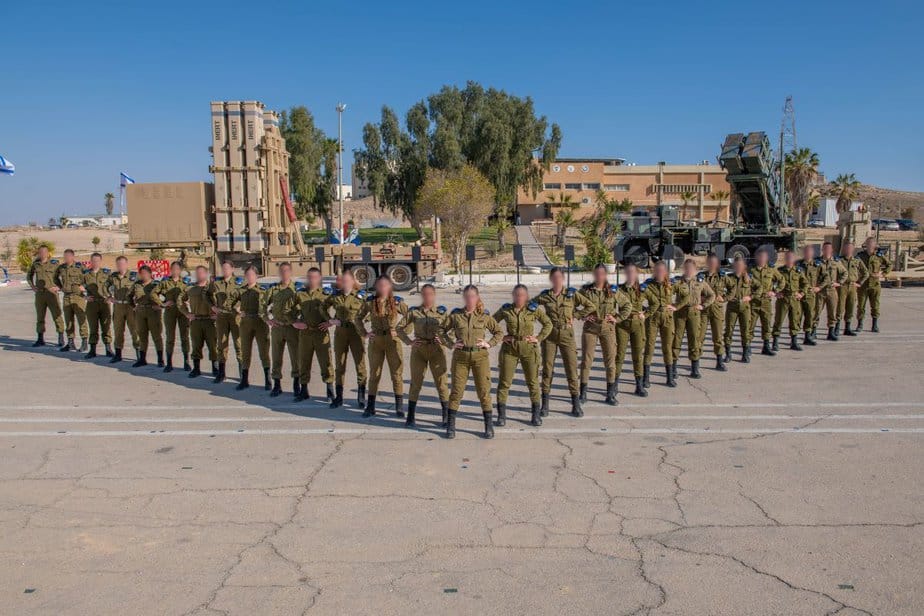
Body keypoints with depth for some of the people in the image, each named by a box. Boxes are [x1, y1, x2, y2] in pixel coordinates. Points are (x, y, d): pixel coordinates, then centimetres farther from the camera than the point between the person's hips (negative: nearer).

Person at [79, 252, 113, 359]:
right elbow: (82, 288, 15)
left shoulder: (106, 273, 3)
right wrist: (86, 296, 0)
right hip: (92, 303, 1)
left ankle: (108, 349, 9)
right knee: (93, 327, 6)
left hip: (104, 303, -1)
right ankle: (92, 350, 13)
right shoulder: (86, 274, 8)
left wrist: (109, 297, -8)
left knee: (106, 327, 2)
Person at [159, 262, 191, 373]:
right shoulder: (165, 282, 7)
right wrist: (163, 304, -4)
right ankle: (169, 363, 6)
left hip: (182, 310, 0)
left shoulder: (184, 282, 8)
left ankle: (186, 362, 10)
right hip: (169, 311, 0)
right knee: (170, 337, 1)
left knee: (184, 336, 2)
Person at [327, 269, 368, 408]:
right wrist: (330, 320, 3)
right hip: (340, 332, 3)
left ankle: (361, 397, 11)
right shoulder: (336, 295, 5)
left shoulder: (361, 295, -3)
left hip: (356, 331, -3)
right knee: (339, 364, 8)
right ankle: (339, 396, 16)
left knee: (360, 363, 0)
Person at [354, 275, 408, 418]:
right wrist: (364, 334, 0)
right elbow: (358, 319, 9)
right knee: (374, 374, 8)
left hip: (393, 340, -1)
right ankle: (370, 406, 15)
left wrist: (399, 330, -4)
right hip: (375, 341, 1)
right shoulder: (370, 302, -1)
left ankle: (399, 406, 9)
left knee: (397, 373, 2)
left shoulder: (397, 302, -3)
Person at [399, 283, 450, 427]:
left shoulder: (441, 311, 2)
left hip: (436, 350, -1)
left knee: (441, 382, 1)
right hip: (418, 350, 1)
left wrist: (444, 339, -14)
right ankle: (411, 417, 12)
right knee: (415, 382, 3)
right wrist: (410, 342, -9)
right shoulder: (414, 312, 4)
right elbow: (401, 330, 6)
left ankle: (446, 417, 11)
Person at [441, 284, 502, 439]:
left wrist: (489, 344, -2)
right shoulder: (455, 315, 2)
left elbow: (499, 332, 12)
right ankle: (451, 425, 12)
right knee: (456, 390, 3)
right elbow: (442, 331, 12)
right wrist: (451, 344, 0)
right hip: (460, 356, 0)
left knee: (484, 390, 1)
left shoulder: (484, 316, 2)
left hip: (480, 356, 0)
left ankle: (489, 426, 11)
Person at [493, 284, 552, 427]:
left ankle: (536, 415, 17)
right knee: (504, 381, 2)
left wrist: (538, 338, -4)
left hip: (529, 349, 0)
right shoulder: (505, 310, -1)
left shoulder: (534, 309, -2)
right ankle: (501, 415, 12)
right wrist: (501, 336, 0)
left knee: (533, 381, 5)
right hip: (509, 348, 0)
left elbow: (548, 324, 5)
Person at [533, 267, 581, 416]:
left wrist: (575, 316, 1)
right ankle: (545, 405, 10)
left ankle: (576, 405, 6)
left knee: (572, 368, -2)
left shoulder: (572, 294, 1)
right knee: (547, 369, 3)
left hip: (567, 334, -1)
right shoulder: (544, 296, 3)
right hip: (549, 335, 1)